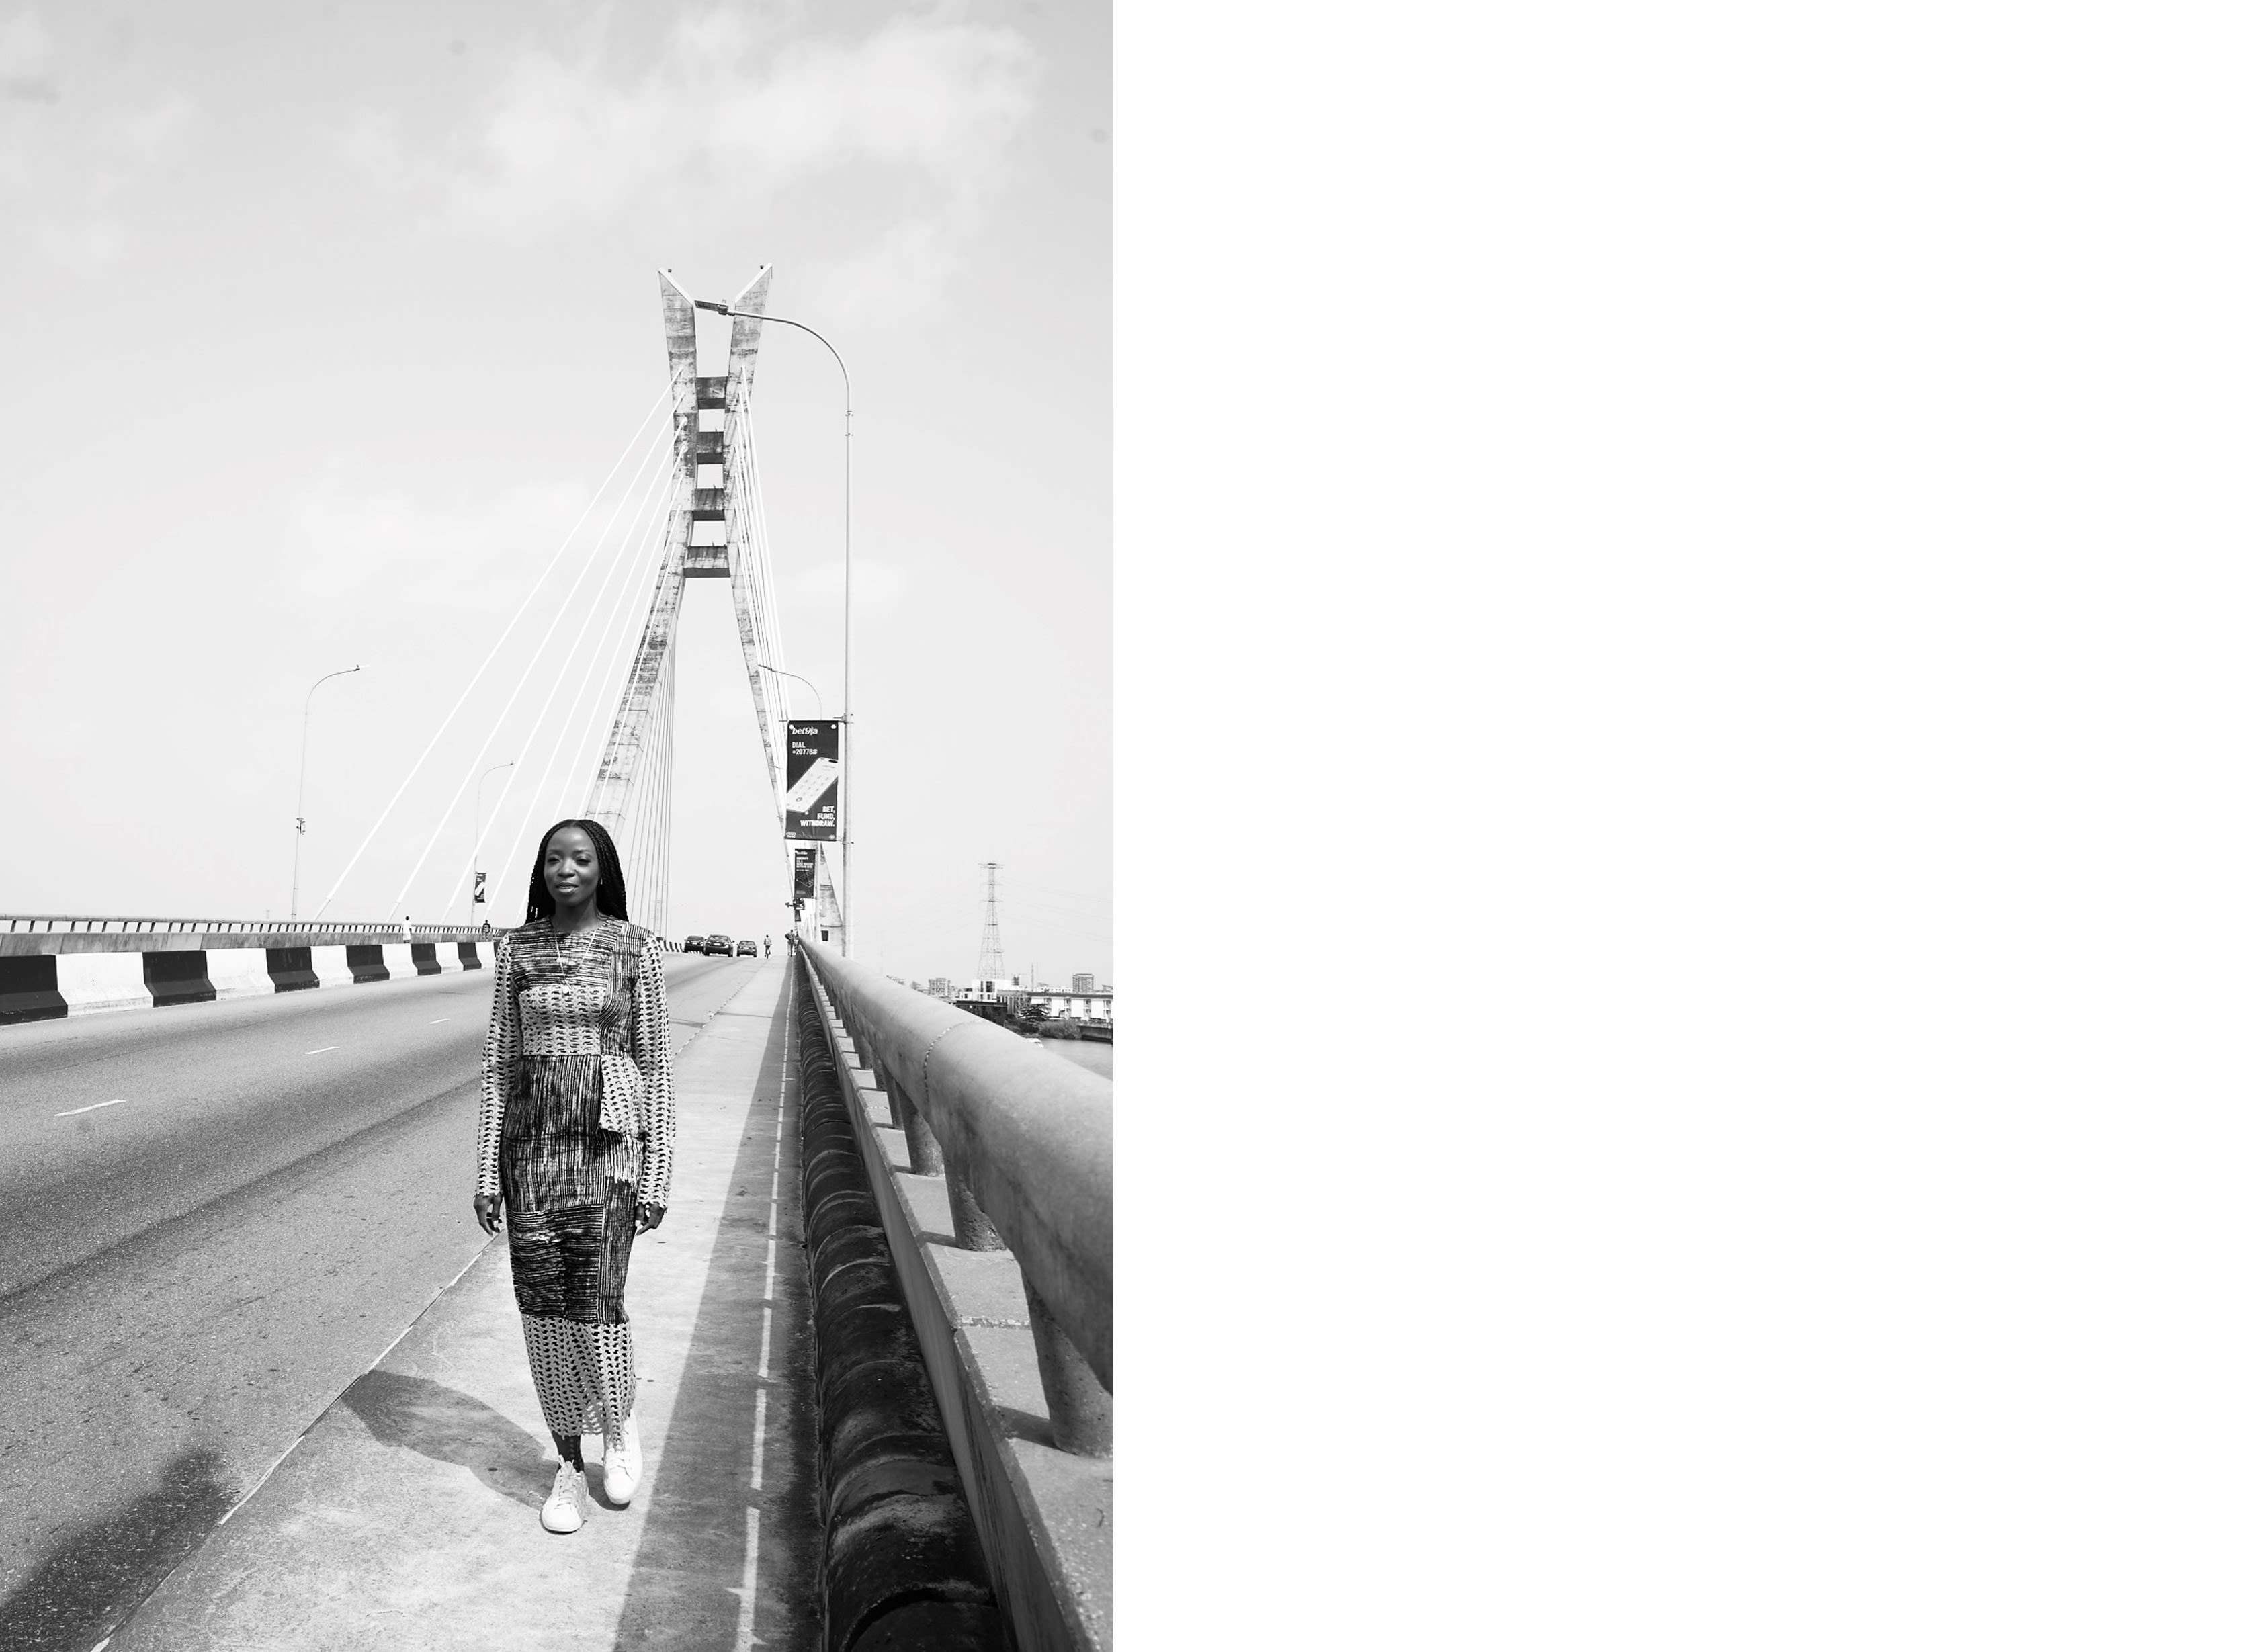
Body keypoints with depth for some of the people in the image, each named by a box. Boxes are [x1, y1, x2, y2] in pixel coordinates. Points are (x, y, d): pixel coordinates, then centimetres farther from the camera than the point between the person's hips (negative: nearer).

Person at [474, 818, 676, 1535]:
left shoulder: (639, 949, -2)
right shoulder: (516, 948, 6)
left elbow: (655, 1065, -1)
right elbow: (499, 1060, 7)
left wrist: (657, 1174, -4)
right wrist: (489, 1169, 3)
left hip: (608, 1135, -3)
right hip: (531, 1134, 3)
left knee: (595, 1299, -8)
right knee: (543, 1303, 4)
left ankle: (620, 1422, 22)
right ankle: (569, 1468, 18)